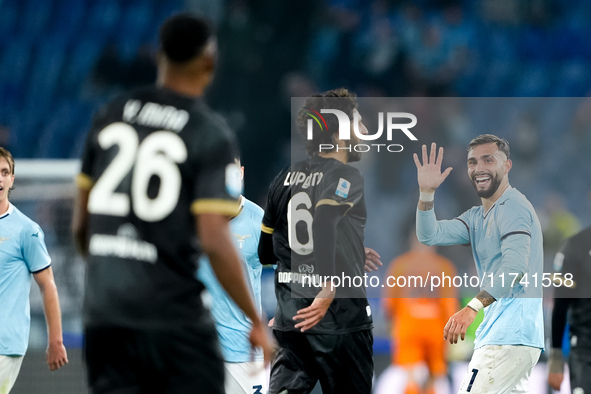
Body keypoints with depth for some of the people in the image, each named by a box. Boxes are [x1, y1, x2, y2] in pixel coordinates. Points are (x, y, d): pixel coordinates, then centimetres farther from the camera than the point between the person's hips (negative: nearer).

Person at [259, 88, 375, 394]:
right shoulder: (347, 177, -9)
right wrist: (328, 291, -32)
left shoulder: (285, 178, 12)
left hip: (289, 314, 6)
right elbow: (323, 222, -30)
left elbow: (265, 252, 18)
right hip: (339, 316, -6)